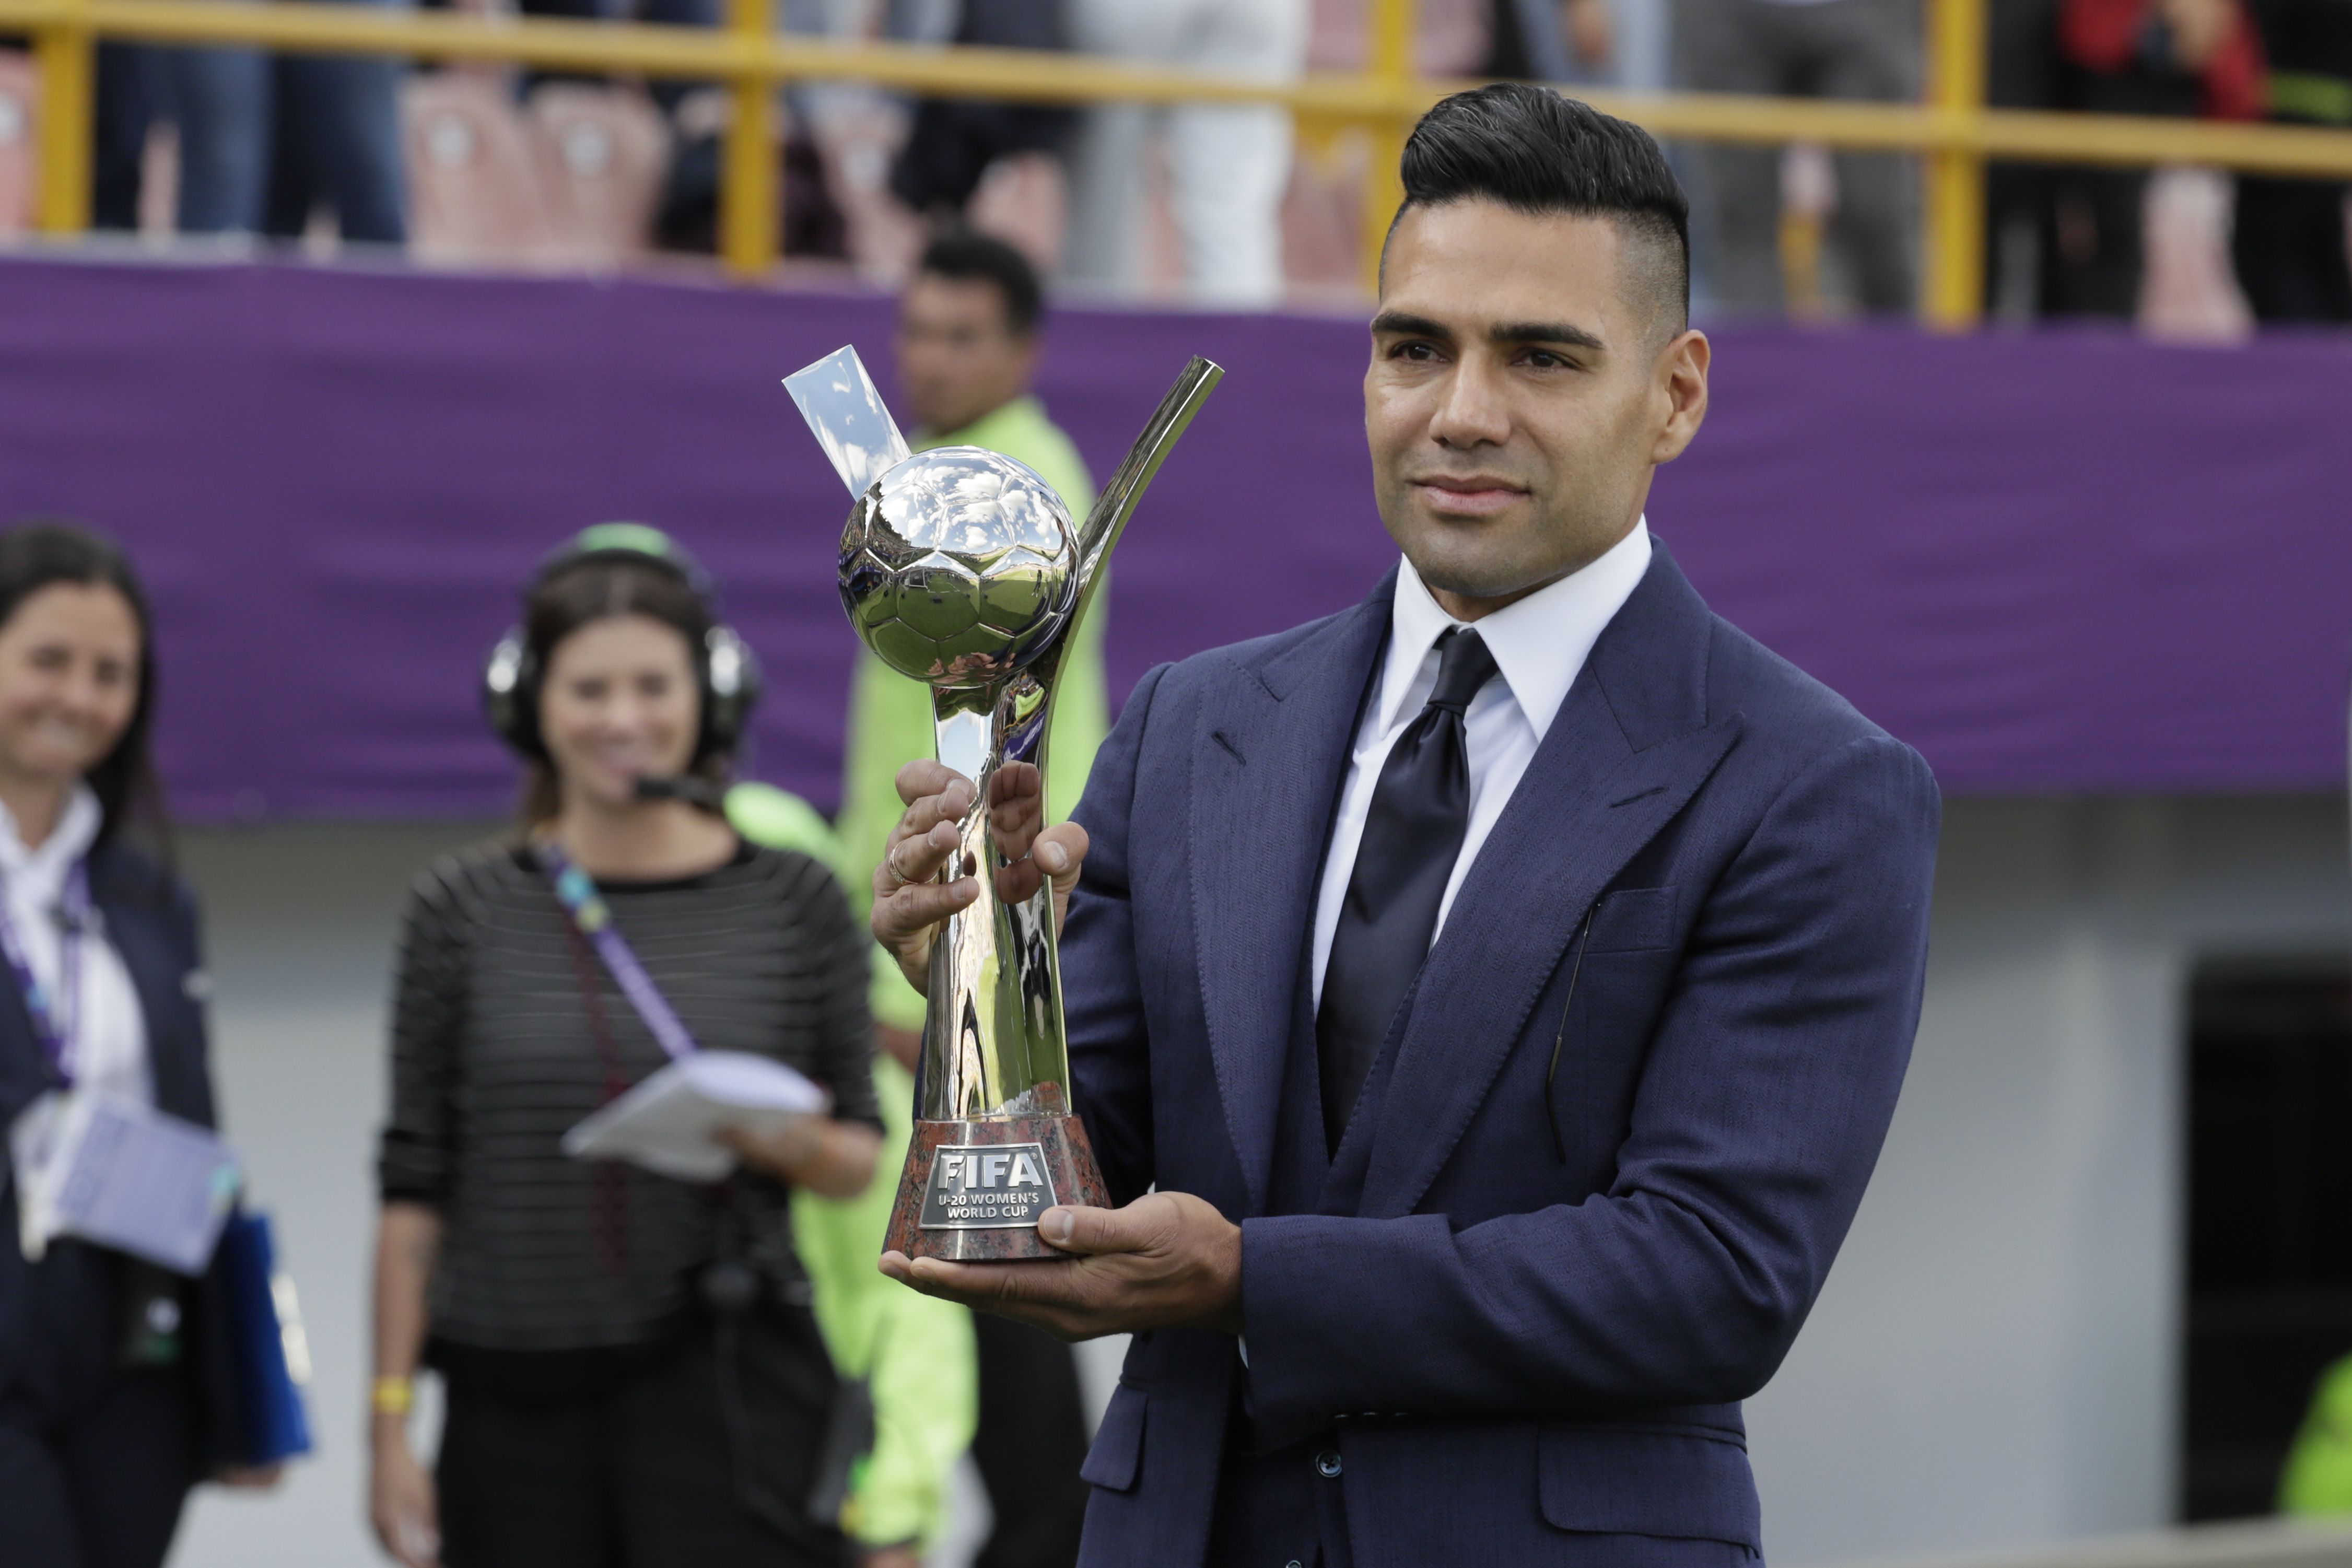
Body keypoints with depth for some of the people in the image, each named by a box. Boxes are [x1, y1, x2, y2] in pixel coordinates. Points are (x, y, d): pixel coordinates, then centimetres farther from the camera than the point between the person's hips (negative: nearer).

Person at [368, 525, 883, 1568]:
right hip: (514, 1394, 1)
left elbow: (861, 1158, 10)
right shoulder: (465, 912, 4)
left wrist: (790, 1143, -14)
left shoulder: (794, 902, 4)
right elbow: (415, 1187, 5)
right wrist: (390, 1420, 1)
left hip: (728, 1382, -1)